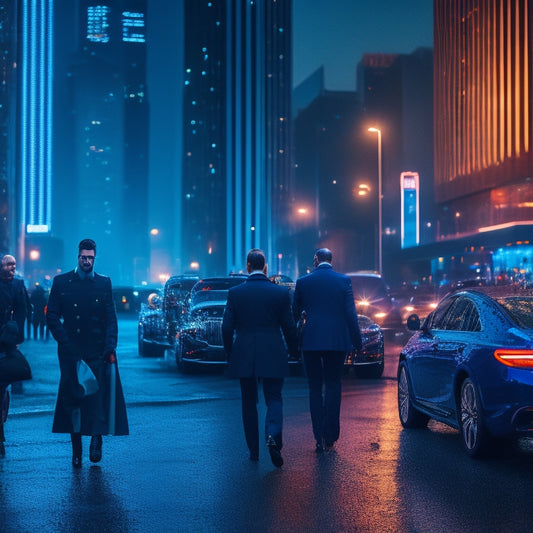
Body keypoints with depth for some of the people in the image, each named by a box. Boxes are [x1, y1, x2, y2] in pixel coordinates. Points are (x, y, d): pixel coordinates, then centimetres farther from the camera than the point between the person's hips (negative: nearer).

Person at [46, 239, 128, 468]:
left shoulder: (104, 283, 8)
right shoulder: (61, 282, 7)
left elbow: (110, 318, 4)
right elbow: (52, 316, 5)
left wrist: (110, 346, -9)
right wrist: (64, 341, -6)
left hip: (97, 352, 0)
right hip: (70, 351, 0)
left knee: (98, 396, -7)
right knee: (72, 399, 3)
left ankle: (96, 440, 6)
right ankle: (76, 449, 10)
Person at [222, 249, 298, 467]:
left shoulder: (235, 293, -3)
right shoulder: (281, 292, -3)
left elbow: (227, 327, -2)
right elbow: (289, 326, 1)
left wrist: (229, 353, 13)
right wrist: (293, 350, 17)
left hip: (244, 357, 1)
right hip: (273, 357, -1)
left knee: (249, 402, 13)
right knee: (274, 398, 7)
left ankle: (253, 450, 16)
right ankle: (273, 436, -20)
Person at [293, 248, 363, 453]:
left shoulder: (303, 282, 1)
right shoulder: (343, 280, -2)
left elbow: (295, 313, 11)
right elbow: (351, 314, -4)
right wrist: (357, 342, 1)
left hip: (311, 341, 0)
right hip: (337, 341, 0)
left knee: (315, 388, 8)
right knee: (333, 386, 8)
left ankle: (319, 438, 6)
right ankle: (330, 437, 3)